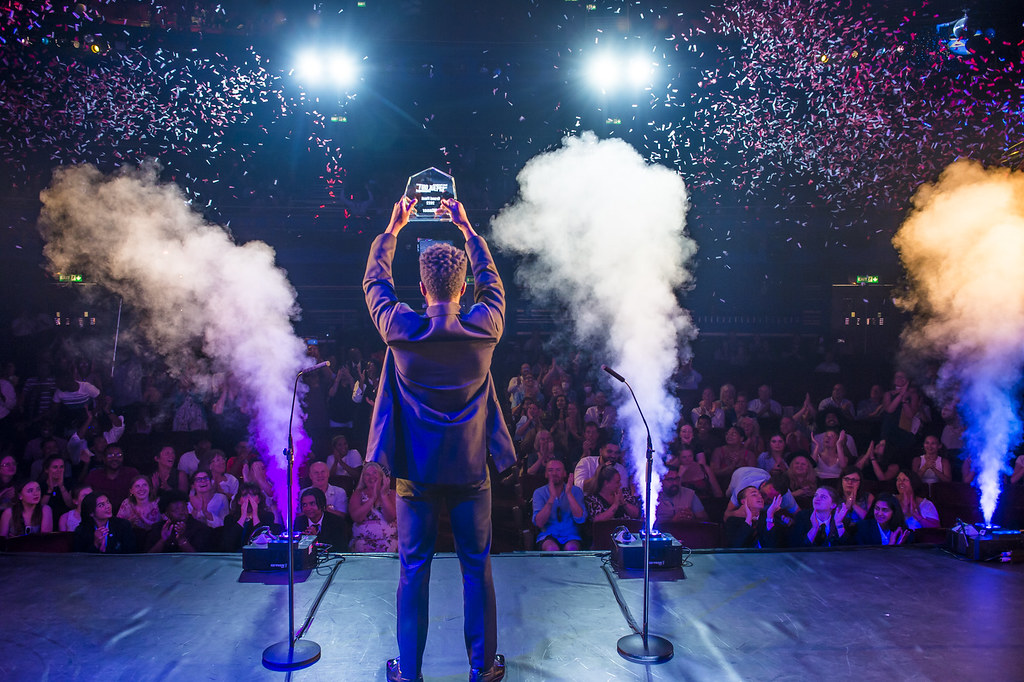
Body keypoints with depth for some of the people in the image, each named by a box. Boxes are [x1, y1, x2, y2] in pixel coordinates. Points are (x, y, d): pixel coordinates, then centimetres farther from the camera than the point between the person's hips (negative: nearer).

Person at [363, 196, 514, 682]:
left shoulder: (401, 330, -13)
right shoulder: (485, 328, -12)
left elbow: (374, 281, 7)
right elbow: (492, 281, 10)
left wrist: (392, 228, 18)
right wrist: (466, 228, 19)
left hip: (415, 472, 0)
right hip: (471, 470, 1)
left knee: (414, 570, 12)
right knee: (477, 568, 13)